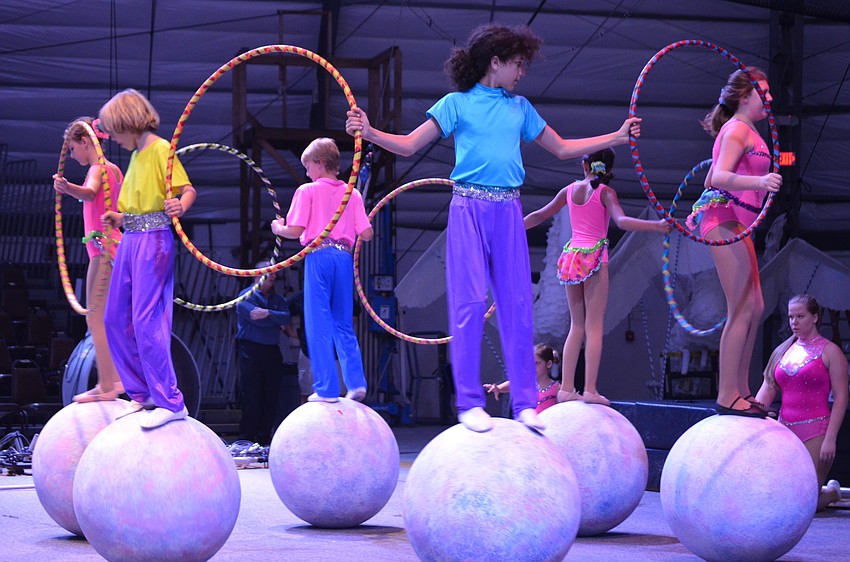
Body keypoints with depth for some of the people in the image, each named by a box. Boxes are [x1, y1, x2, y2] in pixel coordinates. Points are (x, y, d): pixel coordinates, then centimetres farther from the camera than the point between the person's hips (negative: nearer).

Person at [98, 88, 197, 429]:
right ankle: (142, 395, 18)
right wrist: (118, 218, 15)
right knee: (117, 319, 10)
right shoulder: (136, 155, 18)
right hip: (130, 240, 10)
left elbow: (188, 189, -16)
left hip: (154, 240, -10)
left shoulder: (161, 149, -8)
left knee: (146, 319, -15)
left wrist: (180, 207, -35)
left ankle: (170, 402, -13)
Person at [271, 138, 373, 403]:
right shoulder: (352, 193, 10)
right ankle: (356, 383, 3)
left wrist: (279, 228, 13)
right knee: (344, 325, 14)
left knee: (319, 324, -1)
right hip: (344, 256, 4)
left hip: (318, 256, -4)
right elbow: (366, 234, 3)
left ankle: (326, 389, -5)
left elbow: (295, 230, -8)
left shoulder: (307, 191, 0)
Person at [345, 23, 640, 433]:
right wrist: (370, 133, -18)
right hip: (469, 209, -4)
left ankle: (524, 403, 4)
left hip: (508, 212, 4)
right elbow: (409, 145, 0)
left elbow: (562, 149, 24)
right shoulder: (458, 103, 3)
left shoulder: (519, 107, 16)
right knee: (470, 302, -8)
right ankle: (469, 403, -5)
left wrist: (617, 137, 22)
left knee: (518, 305, 1)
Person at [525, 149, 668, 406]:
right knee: (594, 326, -3)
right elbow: (621, 221, -21)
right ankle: (590, 390, -9)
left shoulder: (570, 190, 10)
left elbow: (539, 215, 18)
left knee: (576, 326, 11)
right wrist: (656, 225, -28)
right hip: (594, 258, -5)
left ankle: (566, 388, 6)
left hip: (571, 257, 5)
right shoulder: (605, 192, -5)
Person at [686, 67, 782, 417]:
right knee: (743, 308, -13)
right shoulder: (738, 129, -10)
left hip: (736, 223, 11)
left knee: (754, 308, 11)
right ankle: (727, 398, -13)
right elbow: (720, 177, -25)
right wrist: (760, 182, -41)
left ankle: (741, 391, 16)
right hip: (725, 220, -11)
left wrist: (700, 212, 38)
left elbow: (711, 178, 27)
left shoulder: (746, 131, 20)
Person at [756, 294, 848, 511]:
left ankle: (833, 493, 25)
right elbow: (767, 390, 10)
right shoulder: (783, 351, 14)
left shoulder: (829, 351, -2)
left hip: (815, 431, -6)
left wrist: (830, 438, -17)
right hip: (784, 428, 6)